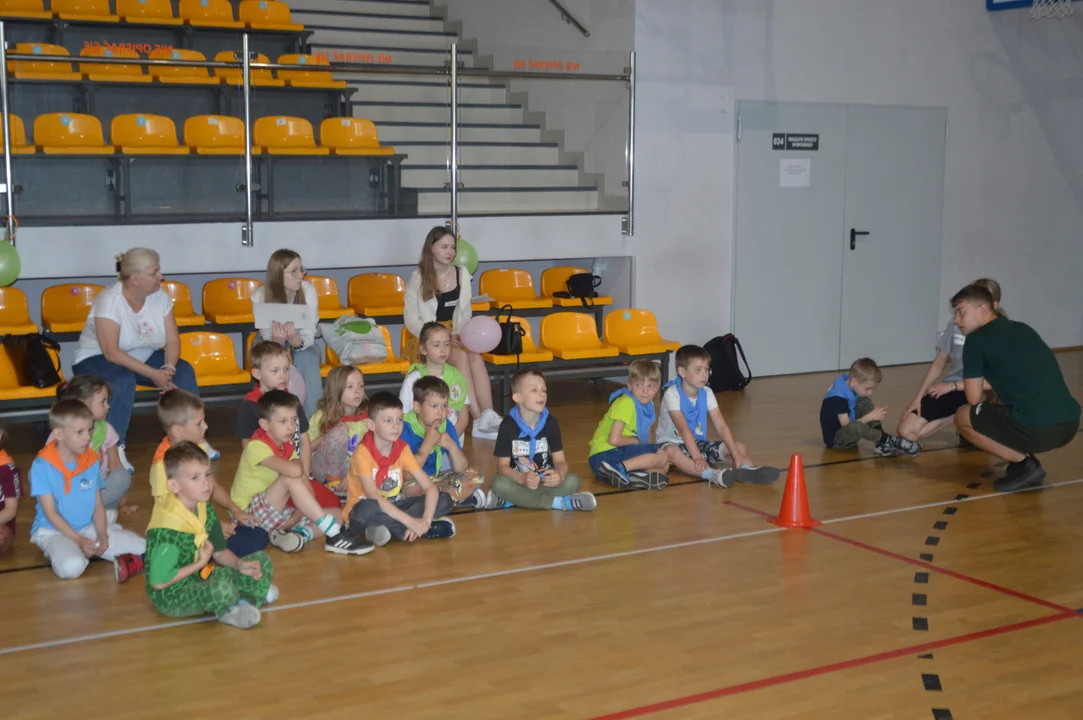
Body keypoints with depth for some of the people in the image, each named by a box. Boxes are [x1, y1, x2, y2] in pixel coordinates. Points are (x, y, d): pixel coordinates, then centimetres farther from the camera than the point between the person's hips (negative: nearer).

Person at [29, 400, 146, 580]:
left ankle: (89, 551, 3)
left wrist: (102, 534, -12)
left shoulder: (92, 461, 2)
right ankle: (59, 551, -3)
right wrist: (79, 540, -20)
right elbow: (50, 513, -13)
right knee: (72, 566, -37)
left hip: (89, 527, 5)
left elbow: (98, 504, 5)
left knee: (142, 548, -9)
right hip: (54, 531, -5)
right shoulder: (42, 465, -14)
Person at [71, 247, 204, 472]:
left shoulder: (160, 296, -8)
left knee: (184, 371, -16)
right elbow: (112, 353, -31)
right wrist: (153, 374, -34)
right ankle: (114, 449, -25)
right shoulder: (109, 301, -25)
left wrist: (169, 368, -29)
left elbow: (173, 339, -8)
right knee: (124, 381, -37)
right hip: (96, 359, -6)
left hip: (144, 357, 6)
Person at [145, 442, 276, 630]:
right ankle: (228, 611, -7)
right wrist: (200, 563, -17)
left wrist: (239, 564, -10)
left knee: (262, 561, 8)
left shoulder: (204, 509, -1)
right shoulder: (168, 529, -28)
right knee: (221, 588, -38)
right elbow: (159, 581, -27)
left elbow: (220, 551, 10)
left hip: (200, 579, 9)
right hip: (171, 595, -9)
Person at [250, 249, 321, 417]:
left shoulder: (308, 290, -26)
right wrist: (277, 340, -51)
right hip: (271, 342, 0)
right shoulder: (260, 296, -26)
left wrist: (296, 340, -54)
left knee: (306, 358, -33)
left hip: (301, 342, 0)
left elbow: (309, 335, -29)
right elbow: (269, 340, -25)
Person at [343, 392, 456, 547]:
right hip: (363, 511, -5)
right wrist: (409, 521, -36)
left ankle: (390, 528, -25)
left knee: (445, 500, -12)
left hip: (392, 507, 6)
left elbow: (430, 488, -9)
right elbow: (373, 498, -29)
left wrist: (426, 520, -28)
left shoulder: (402, 450, -5)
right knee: (368, 509, -42)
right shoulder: (363, 452, -20)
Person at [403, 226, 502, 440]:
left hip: (454, 335, 4)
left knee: (475, 356, -29)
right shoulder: (418, 278, -7)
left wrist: (460, 333, -8)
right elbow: (411, 319, -7)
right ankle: (479, 420, -36)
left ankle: (488, 416, -38)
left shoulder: (462, 274, 6)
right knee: (461, 357, -32)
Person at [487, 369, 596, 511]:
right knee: (499, 483, -34)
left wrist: (560, 474, -33)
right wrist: (522, 478, -36)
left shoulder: (550, 422, -5)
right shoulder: (508, 425, -13)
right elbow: (503, 465, -14)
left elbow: (560, 460, -6)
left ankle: (510, 501, -26)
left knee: (572, 481, -25)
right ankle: (558, 502, -28)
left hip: (545, 481, 3)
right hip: (518, 480, -3)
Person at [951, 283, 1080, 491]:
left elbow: (974, 400, 5)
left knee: (963, 417, 16)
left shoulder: (976, 340, 0)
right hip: (1069, 424, 8)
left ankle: (1023, 464, 4)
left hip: (1036, 429, -7)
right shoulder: (1023, 329, 22)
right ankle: (1026, 462, 16)